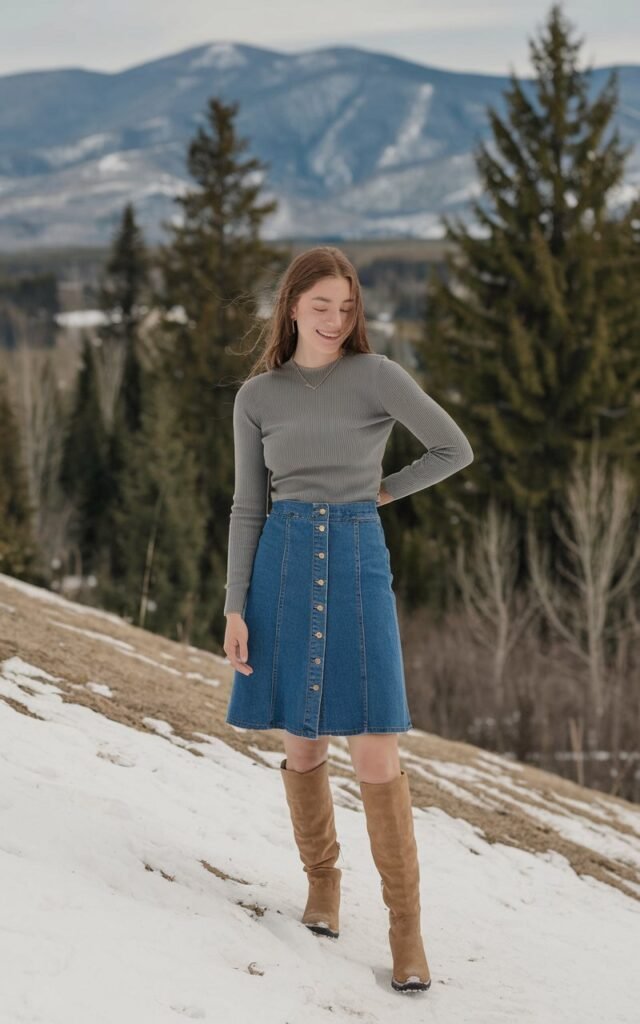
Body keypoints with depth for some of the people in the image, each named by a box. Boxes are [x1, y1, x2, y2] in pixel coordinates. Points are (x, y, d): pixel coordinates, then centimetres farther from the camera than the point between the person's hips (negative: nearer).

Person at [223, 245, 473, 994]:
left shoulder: (378, 375, -2)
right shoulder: (256, 396, 6)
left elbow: (456, 450, 6)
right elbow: (248, 506, 7)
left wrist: (381, 492, 10)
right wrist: (235, 609, 1)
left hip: (358, 562, -2)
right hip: (283, 566, 2)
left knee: (376, 755, -7)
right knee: (302, 744, 8)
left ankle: (406, 928, 1)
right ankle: (322, 882, 28)